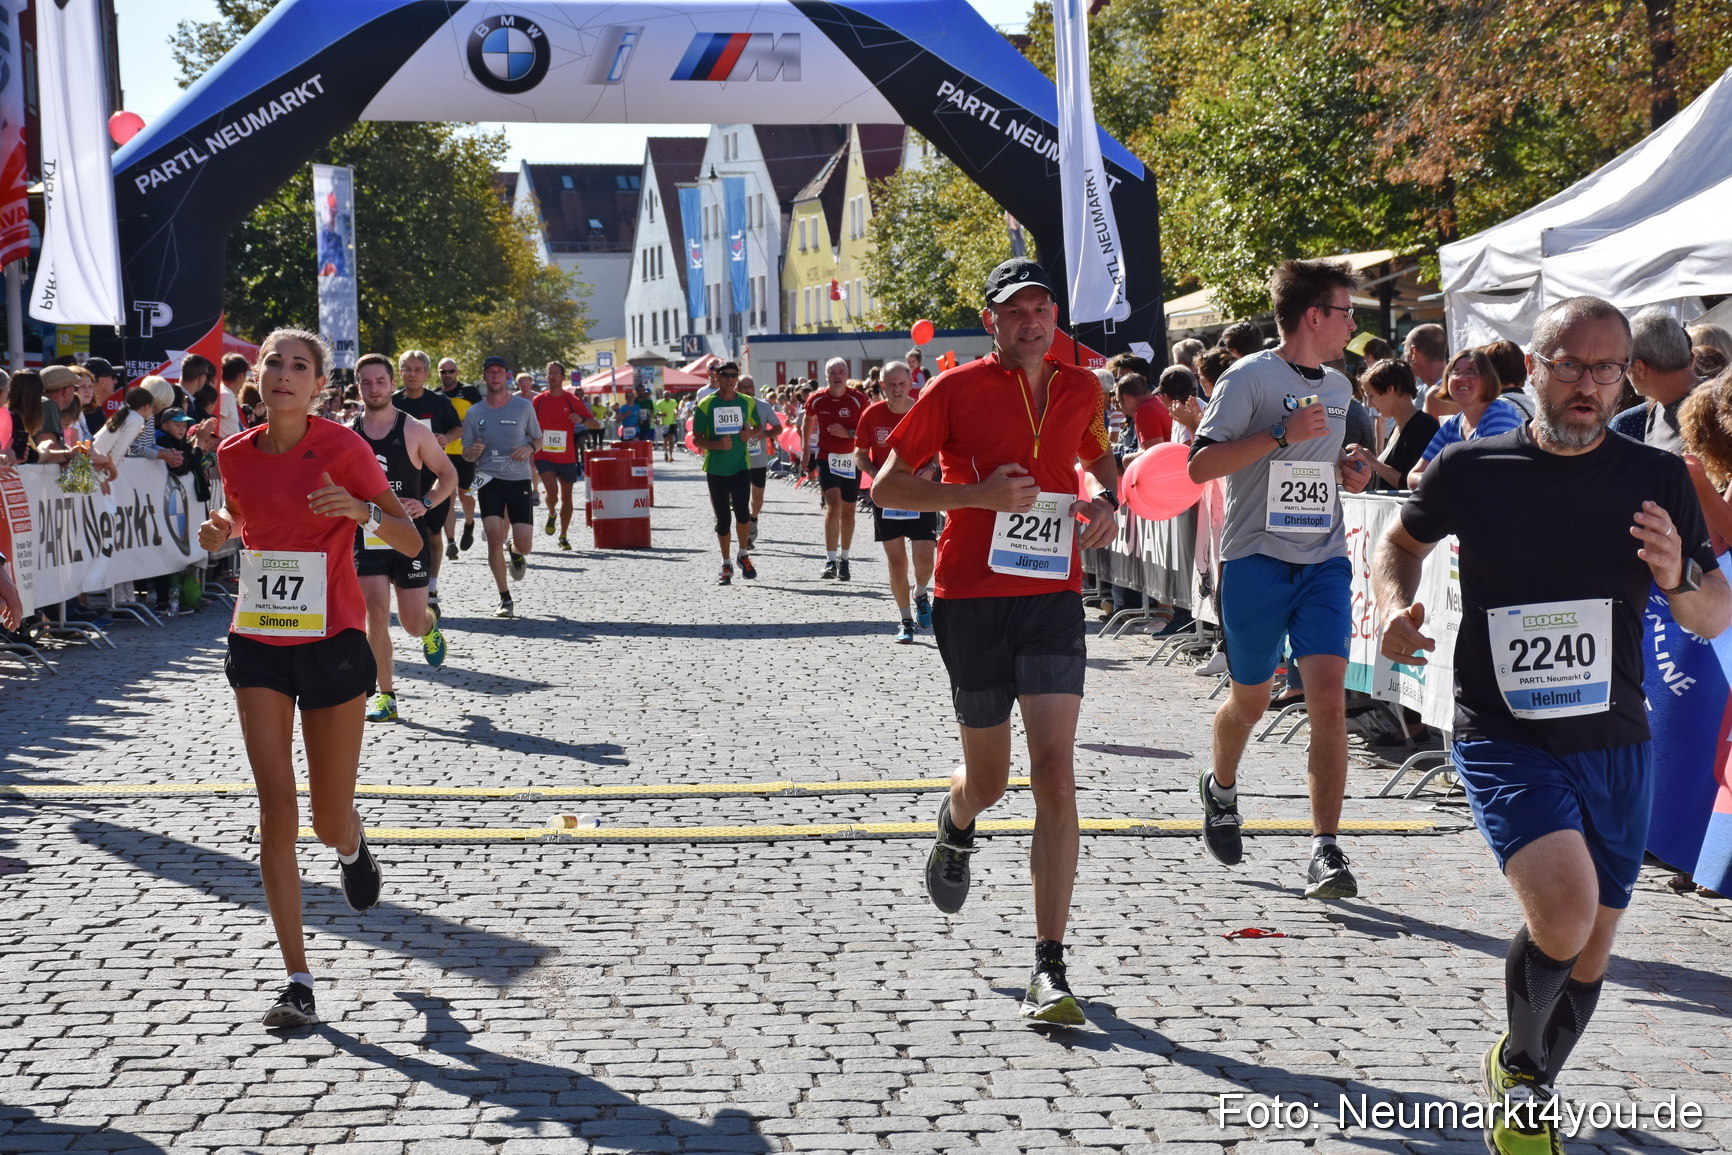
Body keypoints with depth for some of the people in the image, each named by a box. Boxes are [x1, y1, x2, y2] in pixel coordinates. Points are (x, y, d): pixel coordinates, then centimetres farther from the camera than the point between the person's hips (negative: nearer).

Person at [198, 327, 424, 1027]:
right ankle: (297, 981, 0)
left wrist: (362, 509, -25)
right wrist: (221, 527, 0)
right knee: (277, 816, -5)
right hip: (259, 644, 3)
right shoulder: (236, 453, 3)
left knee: (329, 821, 5)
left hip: (332, 641, -3)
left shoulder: (342, 448, -8)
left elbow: (411, 543, -6)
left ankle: (352, 845, 45)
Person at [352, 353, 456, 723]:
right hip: (366, 538, 1)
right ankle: (385, 696, -1)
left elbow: (448, 475, 4)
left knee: (412, 622, 2)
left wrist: (425, 504, -12)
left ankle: (431, 625, 41)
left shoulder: (414, 430, -3)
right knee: (375, 613, -11)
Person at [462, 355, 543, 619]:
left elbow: (538, 440, 13)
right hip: (489, 480, 0)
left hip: (519, 480, 0)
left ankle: (515, 553, 36)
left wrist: (530, 448, -10)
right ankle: (505, 599, -1)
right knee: (495, 536, -15)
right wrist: (473, 452, -14)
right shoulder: (474, 412, 5)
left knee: (524, 544, -5)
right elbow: (466, 454, 10)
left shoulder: (523, 407, 3)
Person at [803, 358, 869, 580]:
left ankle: (844, 561, 25)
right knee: (834, 506, -18)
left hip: (852, 459, 1)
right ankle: (830, 561, -17)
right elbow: (808, 420, 18)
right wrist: (806, 449, 24)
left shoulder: (858, 399, -9)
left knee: (848, 511, 10)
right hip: (827, 458, -1)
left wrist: (847, 433, -22)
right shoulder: (817, 400, -4)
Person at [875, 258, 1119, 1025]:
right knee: (989, 779, 10)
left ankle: (1049, 969, -9)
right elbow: (887, 484, -3)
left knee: (1055, 775, -11)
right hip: (971, 598, -2)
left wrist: (1108, 501, 6)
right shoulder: (955, 389, -3)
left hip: (1053, 597, 2)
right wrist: (979, 494, -16)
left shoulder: (1081, 390, 8)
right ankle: (956, 823, 52)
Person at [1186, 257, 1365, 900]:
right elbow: (1200, 466, -17)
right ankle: (1220, 788, 43)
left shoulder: (1338, 388, 15)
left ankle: (1326, 850, -11)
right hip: (1256, 562, -4)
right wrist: (1282, 434, -21)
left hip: (1324, 563, 4)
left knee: (1329, 699, -11)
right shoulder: (1249, 377, -7)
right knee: (1250, 701, 11)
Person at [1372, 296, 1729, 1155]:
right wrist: (1394, 606, -6)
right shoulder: (1471, 470, -6)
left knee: (1590, 948, 13)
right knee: (1563, 907, -24)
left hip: (1615, 744, 3)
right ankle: (1519, 1066, 7)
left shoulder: (1657, 479, -2)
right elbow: (1403, 540, 14)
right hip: (1503, 739, -3)